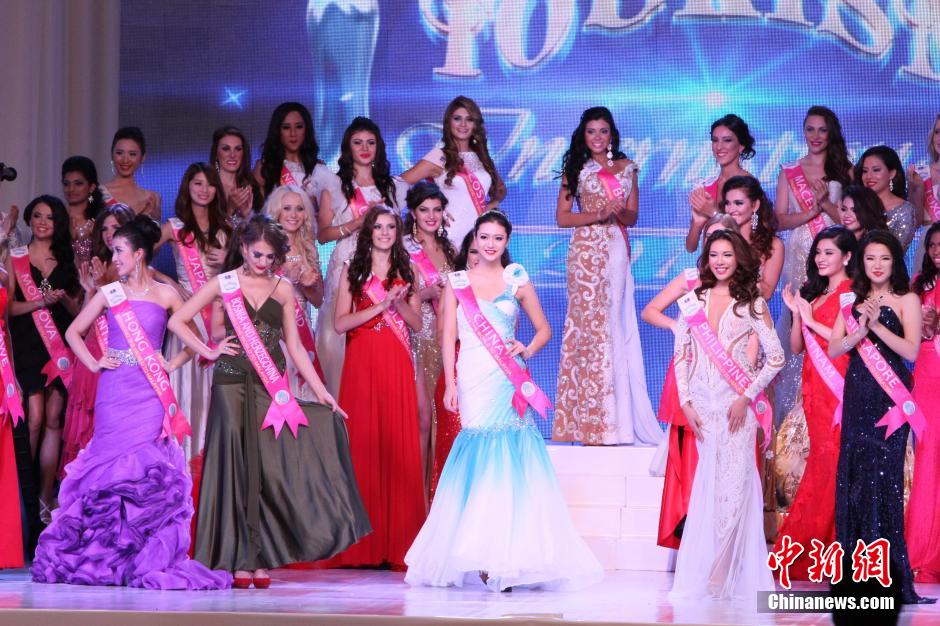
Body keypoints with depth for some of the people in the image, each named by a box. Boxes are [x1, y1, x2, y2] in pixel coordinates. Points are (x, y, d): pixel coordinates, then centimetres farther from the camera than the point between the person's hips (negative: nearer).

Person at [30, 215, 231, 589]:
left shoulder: (165, 295, 5)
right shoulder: (110, 294, 8)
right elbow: (73, 332, 15)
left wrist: (173, 363, 0)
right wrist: (93, 363, 3)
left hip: (149, 394, -1)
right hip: (114, 392, 1)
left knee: (148, 473, -6)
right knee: (111, 470, 0)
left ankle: (150, 561, -3)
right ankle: (107, 557, 8)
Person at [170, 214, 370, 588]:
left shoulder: (283, 288, 10)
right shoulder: (224, 284, 4)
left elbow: (294, 346, 11)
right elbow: (177, 321, 6)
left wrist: (321, 390, 6)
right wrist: (209, 351, -2)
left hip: (271, 387, 2)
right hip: (232, 385, -2)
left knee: (269, 467, -4)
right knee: (236, 466, -3)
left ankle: (261, 559, 0)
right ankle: (240, 559, 0)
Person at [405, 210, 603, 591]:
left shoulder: (517, 281, 9)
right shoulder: (457, 282, 9)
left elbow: (543, 329, 14)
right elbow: (449, 336, 7)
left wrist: (527, 351, -5)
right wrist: (450, 383, -2)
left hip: (507, 378, 0)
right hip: (473, 380, 0)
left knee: (507, 457, -7)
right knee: (479, 455, -5)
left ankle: (507, 556, -5)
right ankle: (481, 556, -3)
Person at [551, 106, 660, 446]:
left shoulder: (626, 168, 13)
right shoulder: (577, 168, 6)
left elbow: (633, 217, 13)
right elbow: (562, 217, 2)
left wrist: (619, 212, -9)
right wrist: (598, 215, -12)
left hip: (617, 250, 3)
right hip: (587, 249, -3)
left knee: (615, 325, -1)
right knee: (590, 323, -6)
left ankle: (612, 419, 2)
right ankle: (591, 419, -4)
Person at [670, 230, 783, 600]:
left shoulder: (752, 304, 3)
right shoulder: (693, 301, 10)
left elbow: (775, 357, 0)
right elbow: (680, 356, 11)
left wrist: (746, 397, -9)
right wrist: (685, 402, 1)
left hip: (737, 406, -2)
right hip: (702, 404, 2)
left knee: (734, 485, -7)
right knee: (709, 486, 1)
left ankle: (727, 576, 0)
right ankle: (702, 579, 6)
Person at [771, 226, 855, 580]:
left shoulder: (852, 293, -4)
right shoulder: (812, 294, 19)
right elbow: (796, 347, 16)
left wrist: (813, 322, -10)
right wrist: (796, 312, 1)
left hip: (838, 387, -7)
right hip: (813, 388, 7)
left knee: (829, 461, -8)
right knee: (822, 459, 4)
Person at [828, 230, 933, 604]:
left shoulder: (907, 300, 2)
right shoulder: (853, 302, 14)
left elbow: (911, 351, -9)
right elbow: (833, 349, 5)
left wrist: (877, 326, -16)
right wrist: (859, 331, -12)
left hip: (889, 398, -4)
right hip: (857, 396, 4)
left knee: (883, 477, -8)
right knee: (853, 474, 1)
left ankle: (888, 572, -5)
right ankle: (854, 570, 5)